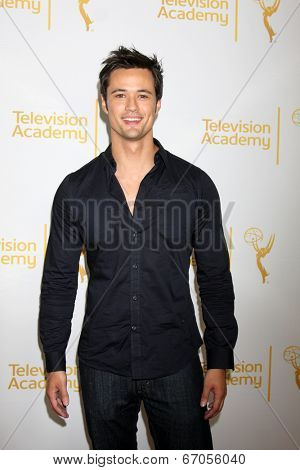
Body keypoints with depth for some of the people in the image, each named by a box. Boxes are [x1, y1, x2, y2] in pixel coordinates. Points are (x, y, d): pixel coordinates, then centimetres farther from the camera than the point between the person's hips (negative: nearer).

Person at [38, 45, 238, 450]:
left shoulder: (195, 184, -5)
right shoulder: (75, 188, -3)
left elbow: (216, 277, -1)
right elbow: (58, 281, 2)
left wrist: (220, 361, -1)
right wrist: (54, 363, 3)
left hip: (176, 364, -1)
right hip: (102, 366, 1)